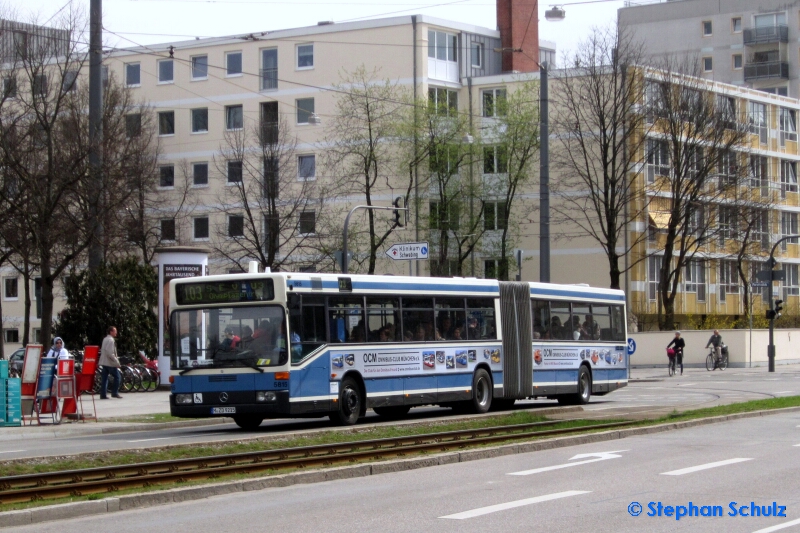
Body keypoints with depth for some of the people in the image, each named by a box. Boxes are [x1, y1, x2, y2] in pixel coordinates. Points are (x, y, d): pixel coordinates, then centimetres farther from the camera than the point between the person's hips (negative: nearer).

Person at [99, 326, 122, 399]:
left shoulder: (105, 339, 15)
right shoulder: (110, 340, -15)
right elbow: (110, 353, -22)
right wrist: (117, 362, -18)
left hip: (104, 362, 9)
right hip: (110, 363, -9)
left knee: (104, 378, 7)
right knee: (118, 376, 0)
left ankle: (103, 394, 6)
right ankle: (115, 393, -1)